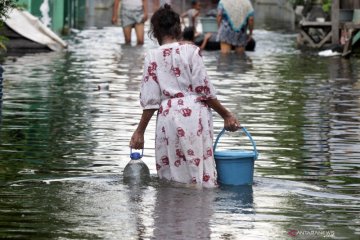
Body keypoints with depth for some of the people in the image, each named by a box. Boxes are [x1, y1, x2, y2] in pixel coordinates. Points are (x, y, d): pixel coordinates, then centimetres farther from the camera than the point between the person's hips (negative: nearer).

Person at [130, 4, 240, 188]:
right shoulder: (191, 51, -1)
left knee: (170, 173, 7)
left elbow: (150, 99, 2)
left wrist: (140, 131, 10)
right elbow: (204, 89, -4)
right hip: (194, 113, -2)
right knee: (199, 171, 0)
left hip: (167, 116, 2)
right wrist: (226, 115, 5)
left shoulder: (152, 57, 3)